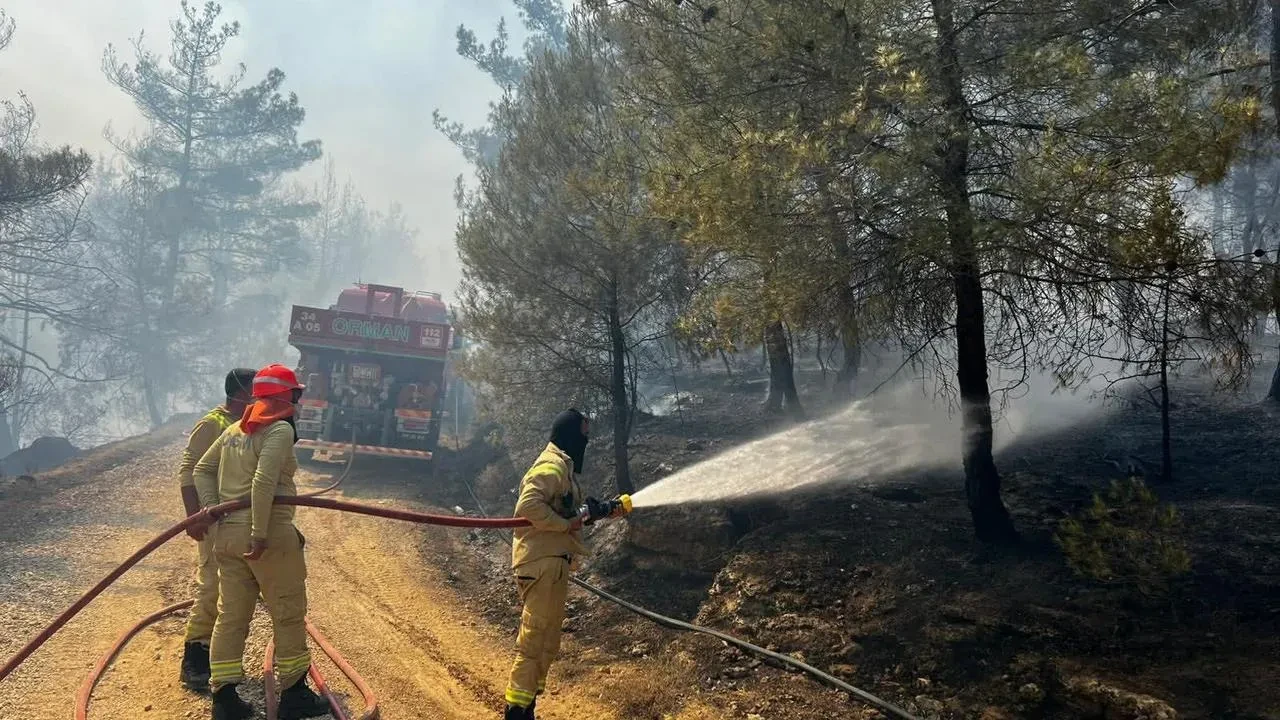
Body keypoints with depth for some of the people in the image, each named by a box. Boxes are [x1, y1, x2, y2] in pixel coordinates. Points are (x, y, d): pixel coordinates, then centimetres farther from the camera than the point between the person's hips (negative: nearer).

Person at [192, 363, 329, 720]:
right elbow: (263, 482, -23)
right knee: (289, 614, 5)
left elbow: (202, 470, 14)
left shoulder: (234, 429, 14)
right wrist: (260, 534, -22)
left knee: (231, 616, 11)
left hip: (227, 533, 8)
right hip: (271, 533, -8)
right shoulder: (280, 429, -11)